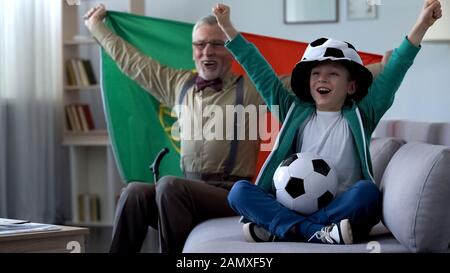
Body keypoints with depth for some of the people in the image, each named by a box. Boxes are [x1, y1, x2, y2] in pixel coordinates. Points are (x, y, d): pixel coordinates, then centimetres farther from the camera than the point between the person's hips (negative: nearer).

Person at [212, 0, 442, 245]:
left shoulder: (360, 116, 10)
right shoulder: (295, 112, 15)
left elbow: (391, 75, 3)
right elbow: (261, 74, 17)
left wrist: (421, 25, -5)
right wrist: (227, 28, 17)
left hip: (340, 210, -2)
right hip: (295, 208, 2)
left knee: (368, 192, -33)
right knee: (239, 190, -20)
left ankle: (277, 228, -33)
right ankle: (317, 233, -38)